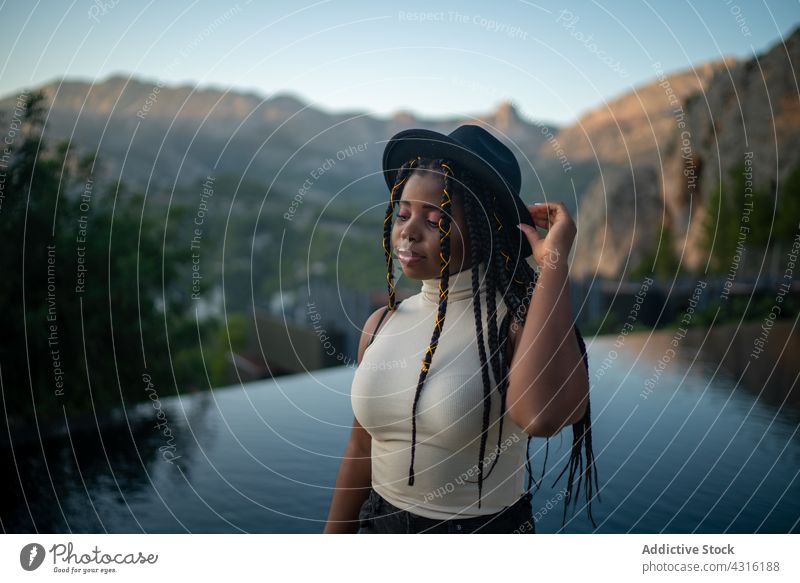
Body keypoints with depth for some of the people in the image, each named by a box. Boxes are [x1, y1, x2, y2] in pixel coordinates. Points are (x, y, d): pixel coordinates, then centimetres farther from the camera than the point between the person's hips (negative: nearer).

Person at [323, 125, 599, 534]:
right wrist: (333, 534, 8)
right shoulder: (381, 324, -4)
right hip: (380, 522, 4)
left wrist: (553, 262, -33)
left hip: (487, 527, -3)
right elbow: (362, 449, 4)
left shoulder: (519, 320, -19)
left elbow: (542, 415, -40)